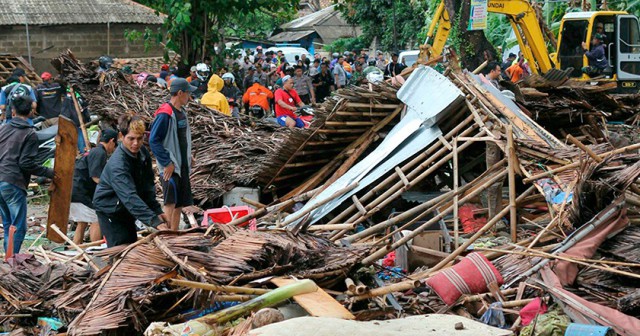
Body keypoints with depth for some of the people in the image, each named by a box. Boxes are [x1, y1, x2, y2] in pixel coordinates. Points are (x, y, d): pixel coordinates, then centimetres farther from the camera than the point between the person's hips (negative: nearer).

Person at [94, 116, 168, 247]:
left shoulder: (143, 153, -7)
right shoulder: (117, 165, -34)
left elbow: (148, 185, 3)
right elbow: (130, 197, -43)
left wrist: (157, 211, -6)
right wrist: (155, 221, -51)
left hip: (126, 211, 8)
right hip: (110, 210, -8)